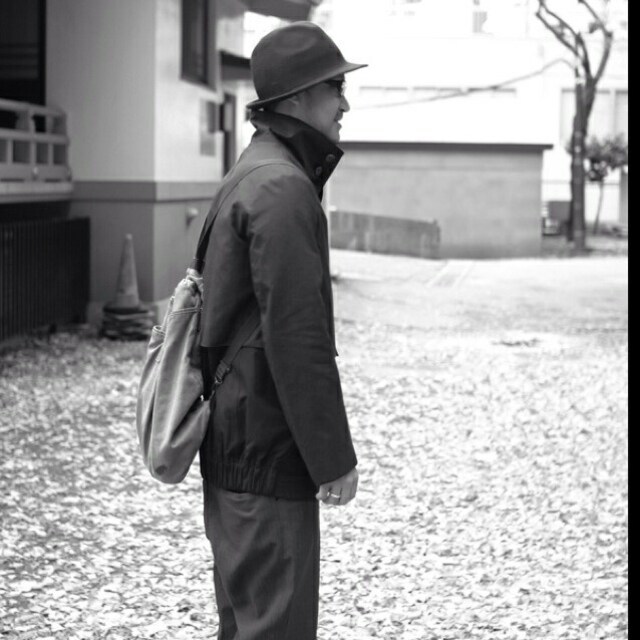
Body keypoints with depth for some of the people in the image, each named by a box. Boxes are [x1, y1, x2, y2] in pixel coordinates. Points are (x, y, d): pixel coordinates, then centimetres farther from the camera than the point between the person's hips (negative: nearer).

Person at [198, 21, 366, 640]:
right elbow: (297, 337, -22)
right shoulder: (283, 188, -18)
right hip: (264, 447, -10)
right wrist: (335, 458, -17)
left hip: (231, 444, 10)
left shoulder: (249, 176, 14)